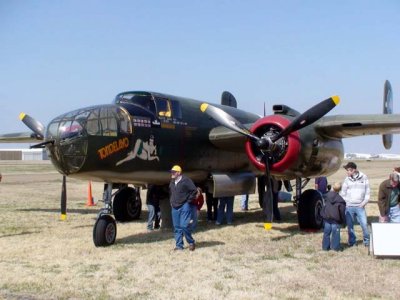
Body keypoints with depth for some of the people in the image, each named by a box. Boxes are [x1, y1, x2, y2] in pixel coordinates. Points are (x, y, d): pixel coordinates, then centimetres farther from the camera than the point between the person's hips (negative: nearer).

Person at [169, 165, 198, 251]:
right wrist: (171, 202, 20)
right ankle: (179, 245, 14)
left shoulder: (186, 180, -10)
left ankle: (191, 242, 4)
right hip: (174, 207, 7)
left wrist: (189, 201, -10)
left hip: (184, 207, -7)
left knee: (184, 225, -14)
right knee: (177, 227, 7)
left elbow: (194, 190, -14)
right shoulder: (172, 182, 14)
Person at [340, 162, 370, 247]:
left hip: (360, 206, -1)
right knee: (350, 225, 5)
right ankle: (352, 241, 20)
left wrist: (364, 202, -5)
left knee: (364, 224, -5)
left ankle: (366, 240, 13)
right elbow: (343, 193, 8)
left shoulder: (364, 178, 1)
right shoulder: (347, 180, 3)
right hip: (349, 207, 1)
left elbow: (368, 191, 4)